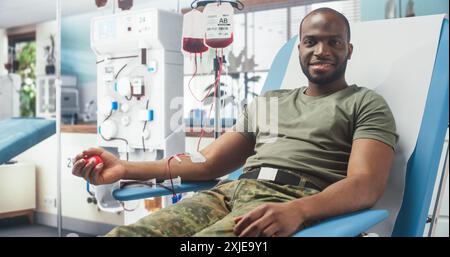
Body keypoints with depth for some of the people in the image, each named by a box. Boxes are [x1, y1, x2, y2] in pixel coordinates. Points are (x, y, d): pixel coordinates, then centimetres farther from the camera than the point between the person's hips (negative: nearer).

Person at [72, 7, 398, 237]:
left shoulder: (367, 104, 11)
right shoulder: (267, 101, 27)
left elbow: (365, 184, -6)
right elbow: (208, 162, 21)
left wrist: (296, 211, -28)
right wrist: (126, 168, 9)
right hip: (230, 191, 5)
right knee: (125, 233, -23)